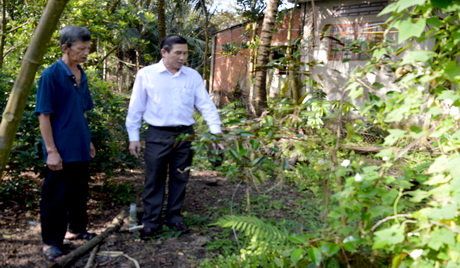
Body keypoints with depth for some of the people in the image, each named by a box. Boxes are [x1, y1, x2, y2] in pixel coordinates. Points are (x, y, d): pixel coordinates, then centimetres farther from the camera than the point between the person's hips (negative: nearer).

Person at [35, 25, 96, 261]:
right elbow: (44, 115, -15)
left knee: (79, 192, 18)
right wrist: (51, 150, -18)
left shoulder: (82, 76, 9)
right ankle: (51, 242, 15)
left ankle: (76, 229, 35)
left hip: (80, 148, 8)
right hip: (61, 150, -7)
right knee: (56, 196, 3)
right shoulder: (51, 74, -14)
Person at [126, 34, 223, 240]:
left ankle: (175, 218, 27)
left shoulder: (193, 76, 4)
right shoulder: (146, 74, -3)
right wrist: (133, 137, 0)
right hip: (158, 135, -2)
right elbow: (136, 107, 1)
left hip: (185, 134, 3)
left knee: (179, 179, 12)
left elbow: (205, 104, 2)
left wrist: (215, 130, -8)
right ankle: (151, 222, 17)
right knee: (154, 180, 5)